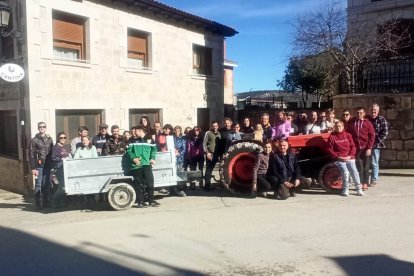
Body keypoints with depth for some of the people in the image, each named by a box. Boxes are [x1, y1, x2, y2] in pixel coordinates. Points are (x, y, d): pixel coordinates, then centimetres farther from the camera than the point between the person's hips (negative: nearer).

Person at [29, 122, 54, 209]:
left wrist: (52, 165, 7)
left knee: (47, 185, 7)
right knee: (38, 185, -2)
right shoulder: (34, 140, -1)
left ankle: (45, 202, 16)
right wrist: (33, 168, -10)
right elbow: (31, 155, -4)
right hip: (39, 166, -4)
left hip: (47, 166, 4)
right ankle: (38, 204, 5)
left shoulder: (49, 139, 12)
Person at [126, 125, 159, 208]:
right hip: (136, 165, 2)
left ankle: (151, 200, 6)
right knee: (138, 184, 2)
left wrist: (152, 158, -3)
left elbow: (154, 149, 11)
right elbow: (129, 150, 8)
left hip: (146, 164, -1)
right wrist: (133, 158, -8)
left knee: (150, 182, -5)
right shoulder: (134, 141, 14)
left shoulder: (149, 140, 9)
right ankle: (141, 201, 8)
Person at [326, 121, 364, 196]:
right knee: (345, 172, -24)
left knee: (354, 171, -16)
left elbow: (353, 146, 9)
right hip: (339, 159, -2)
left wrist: (350, 156, -7)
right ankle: (345, 190, -8)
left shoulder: (348, 135, 11)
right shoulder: (332, 137, 4)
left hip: (349, 158, 2)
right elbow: (329, 149, 0)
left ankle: (359, 189, -4)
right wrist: (338, 157, -10)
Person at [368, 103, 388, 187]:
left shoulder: (382, 119, -4)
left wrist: (377, 141, -13)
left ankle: (374, 180, 10)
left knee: (374, 163, 1)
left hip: (376, 145, -5)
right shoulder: (367, 119, 11)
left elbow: (385, 133, -9)